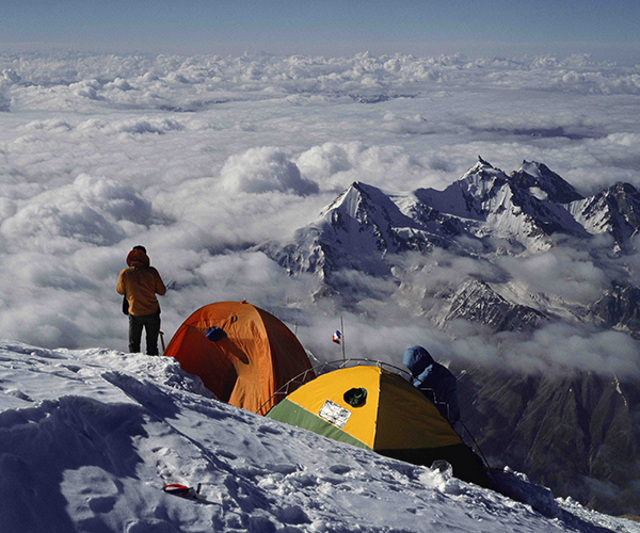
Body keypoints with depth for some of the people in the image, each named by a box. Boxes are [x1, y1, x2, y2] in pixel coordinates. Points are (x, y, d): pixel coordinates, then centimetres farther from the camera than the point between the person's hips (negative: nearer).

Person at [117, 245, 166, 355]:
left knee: (133, 344, 14)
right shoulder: (152, 272, -12)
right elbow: (162, 291, -3)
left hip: (135, 314, 0)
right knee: (152, 344, 13)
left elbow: (120, 291, 3)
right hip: (152, 313, 0)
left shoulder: (125, 273, -12)